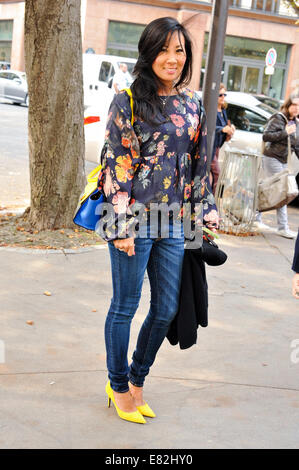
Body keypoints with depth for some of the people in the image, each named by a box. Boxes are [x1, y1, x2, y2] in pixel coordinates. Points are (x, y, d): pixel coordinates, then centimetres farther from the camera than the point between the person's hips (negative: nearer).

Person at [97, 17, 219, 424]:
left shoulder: (193, 104, 10)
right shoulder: (128, 101, -7)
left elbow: (200, 164, 15)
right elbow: (117, 166, -10)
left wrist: (207, 212, 13)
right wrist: (122, 226, -15)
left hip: (174, 223, 6)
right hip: (137, 220, -5)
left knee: (167, 309, 11)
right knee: (125, 307, 6)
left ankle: (137, 379, 32)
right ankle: (118, 386, 27)